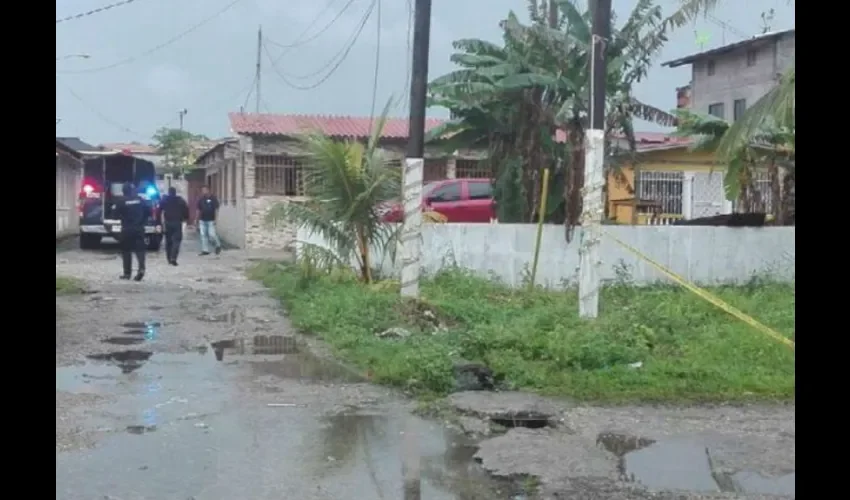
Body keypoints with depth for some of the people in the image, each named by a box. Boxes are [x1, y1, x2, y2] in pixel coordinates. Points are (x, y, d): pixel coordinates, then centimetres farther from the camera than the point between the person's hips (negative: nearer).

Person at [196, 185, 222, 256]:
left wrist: (215, 219, -12)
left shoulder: (213, 198, -5)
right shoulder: (201, 200, 9)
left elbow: (216, 209, -6)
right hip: (202, 220, 5)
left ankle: (218, 246, 16)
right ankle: (205, 250, 6)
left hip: (211, 220, -5)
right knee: (203, 235, 1)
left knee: (212, 234, -8)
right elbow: (199, 210, 14)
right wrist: (198, 220, 13)